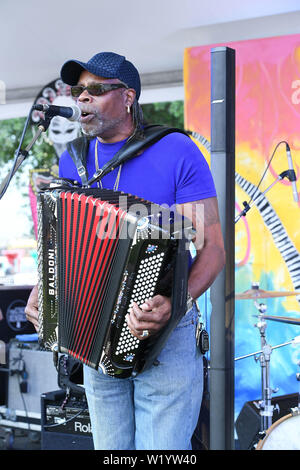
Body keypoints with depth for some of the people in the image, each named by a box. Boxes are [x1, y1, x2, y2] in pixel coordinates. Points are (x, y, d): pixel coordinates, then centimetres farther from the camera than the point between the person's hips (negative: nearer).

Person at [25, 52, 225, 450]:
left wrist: (176, 303, -30)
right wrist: (42, 290, 0)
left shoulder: (176, 152, -10)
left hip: (166, 340, -5)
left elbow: (212, 247, -14)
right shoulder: (72, 160, 6)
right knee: (110, 447, 14)